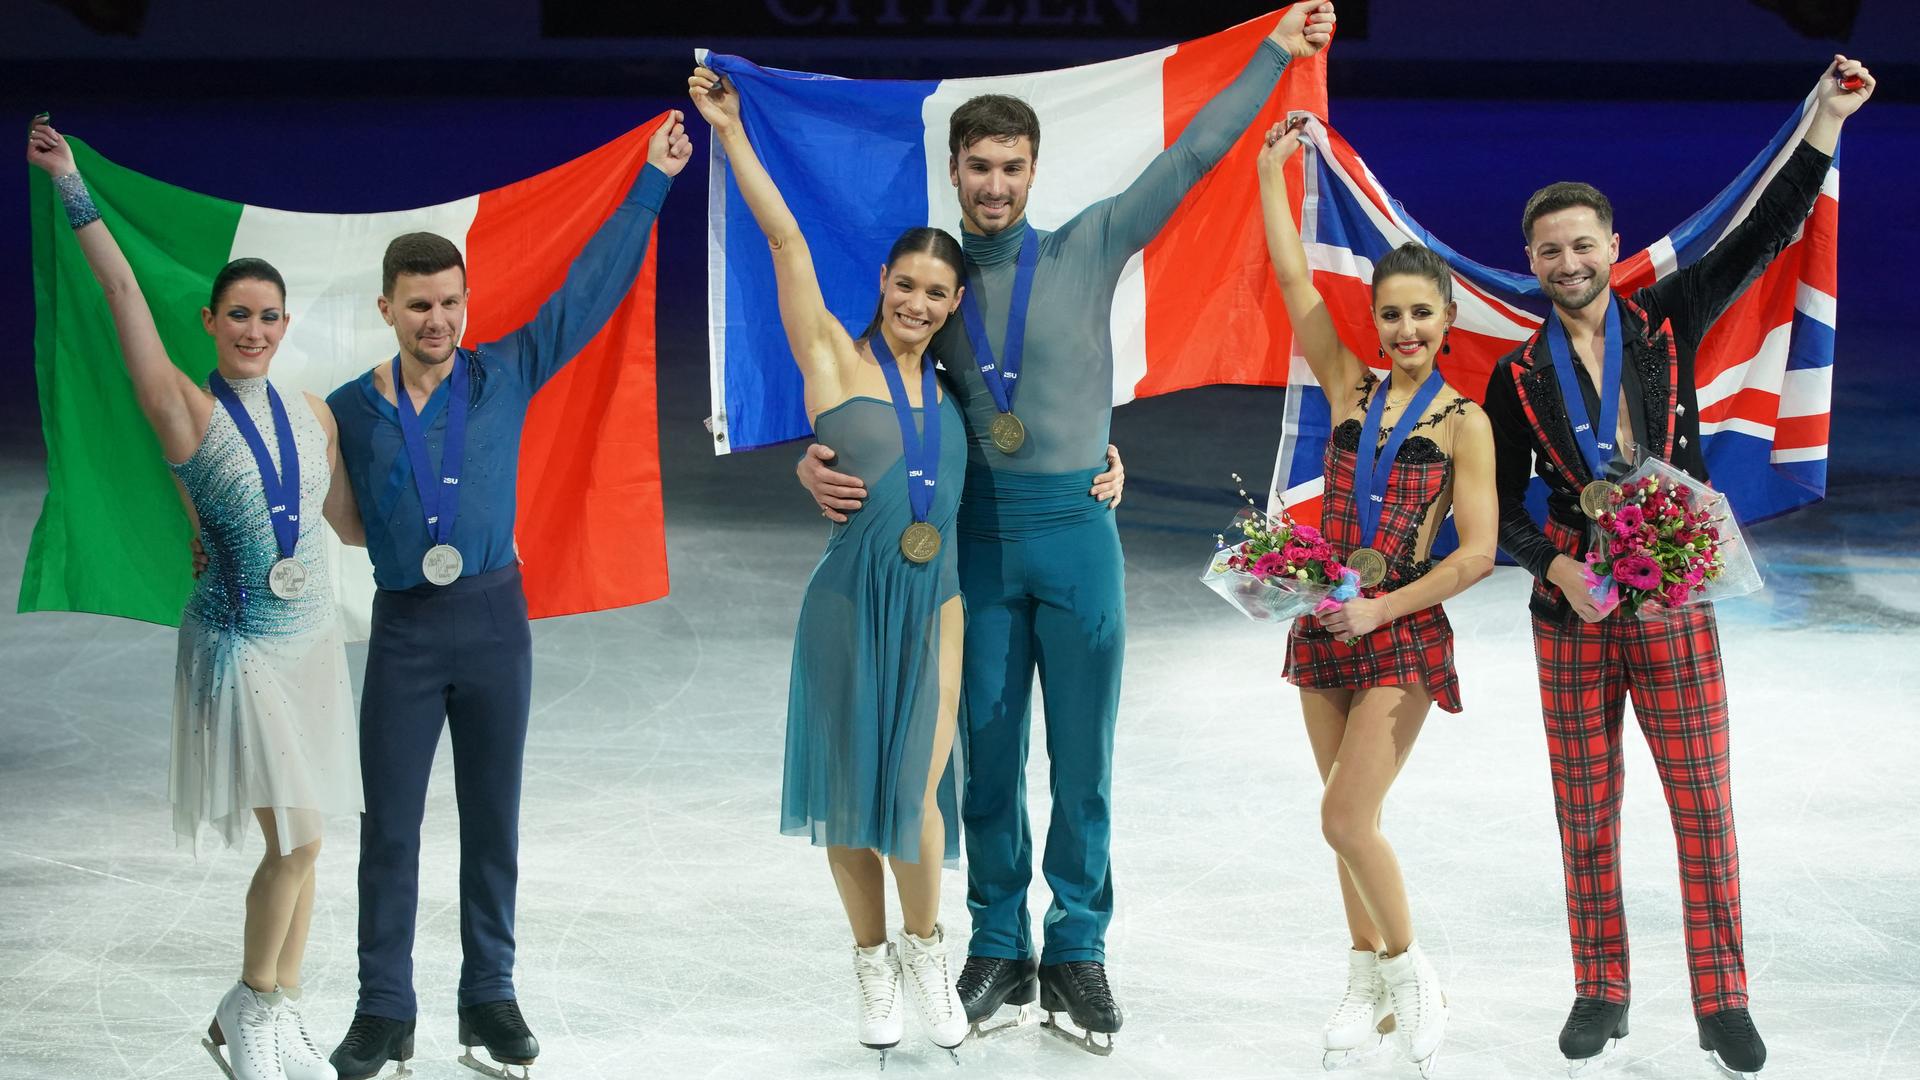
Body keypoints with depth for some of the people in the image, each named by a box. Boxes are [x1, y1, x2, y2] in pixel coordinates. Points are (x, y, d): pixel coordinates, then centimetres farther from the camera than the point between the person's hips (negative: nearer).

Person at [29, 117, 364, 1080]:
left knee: (300, 843, 9)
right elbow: (123, 289, -16)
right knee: (294, 839, -11)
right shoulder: (185, 409, -9)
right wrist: (73, 188, -20)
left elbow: (346, 520, 18)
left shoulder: (312, 414, 7)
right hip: (238, 644, -5)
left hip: (312, 639, 5)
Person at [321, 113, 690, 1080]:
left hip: (494, 619, 0)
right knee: (390, 826, 2)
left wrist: (652, 181, 1)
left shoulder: (506, 375, 0)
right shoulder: (349, 410, 0)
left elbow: (591, 285, 1)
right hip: (402, 629, 0)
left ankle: (489, 995, 18)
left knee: (492, 819, 8)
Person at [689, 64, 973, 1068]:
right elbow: (786, 239, -8)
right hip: (852, 599, -2)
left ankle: (924, 946, 16)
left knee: (915, 790, -7)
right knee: (852, 786, 6)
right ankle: (872, 959, 24)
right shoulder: (837, 360, -2)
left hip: (936, 600, 2)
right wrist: (730, 132, -12)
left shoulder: (948, 386, 11)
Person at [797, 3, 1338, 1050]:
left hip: (1075, 528, -1)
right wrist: (820, 458, -12)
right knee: (988, 751, 7)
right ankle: (997, 948, 18)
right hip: (978, 534, 1)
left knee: (1083, 756, 3)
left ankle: (1076, 953, 13)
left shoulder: (1087, 249, 3)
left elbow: (1188, 158, 3)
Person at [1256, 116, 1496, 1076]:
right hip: (1327, 626, 5)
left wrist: (1382, 607, -14)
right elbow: (1295, 283, 4)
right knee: (1349, 821, 10)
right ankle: (1368, 982, 22)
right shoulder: (1351, 389, 6)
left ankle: (1408, 971, 7)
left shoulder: (1462, 421, -5)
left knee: (1347, 820, -12)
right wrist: (1272, 172, 3)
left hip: (1402, 634, -5)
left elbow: (1476, 554, -8)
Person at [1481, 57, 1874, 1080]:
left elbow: (1762, 236, -1)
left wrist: (1825, 120, -10)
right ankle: (1600, 994, 16)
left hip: (1675, 601, -1)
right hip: (1574, 609, 1)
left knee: (1704, 804, -2)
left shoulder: (1666, 323, 3)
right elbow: (1504, 504, 7)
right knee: (1586, 811, 5)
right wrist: (1557, 566, -11)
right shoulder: (1520, 375, 4)